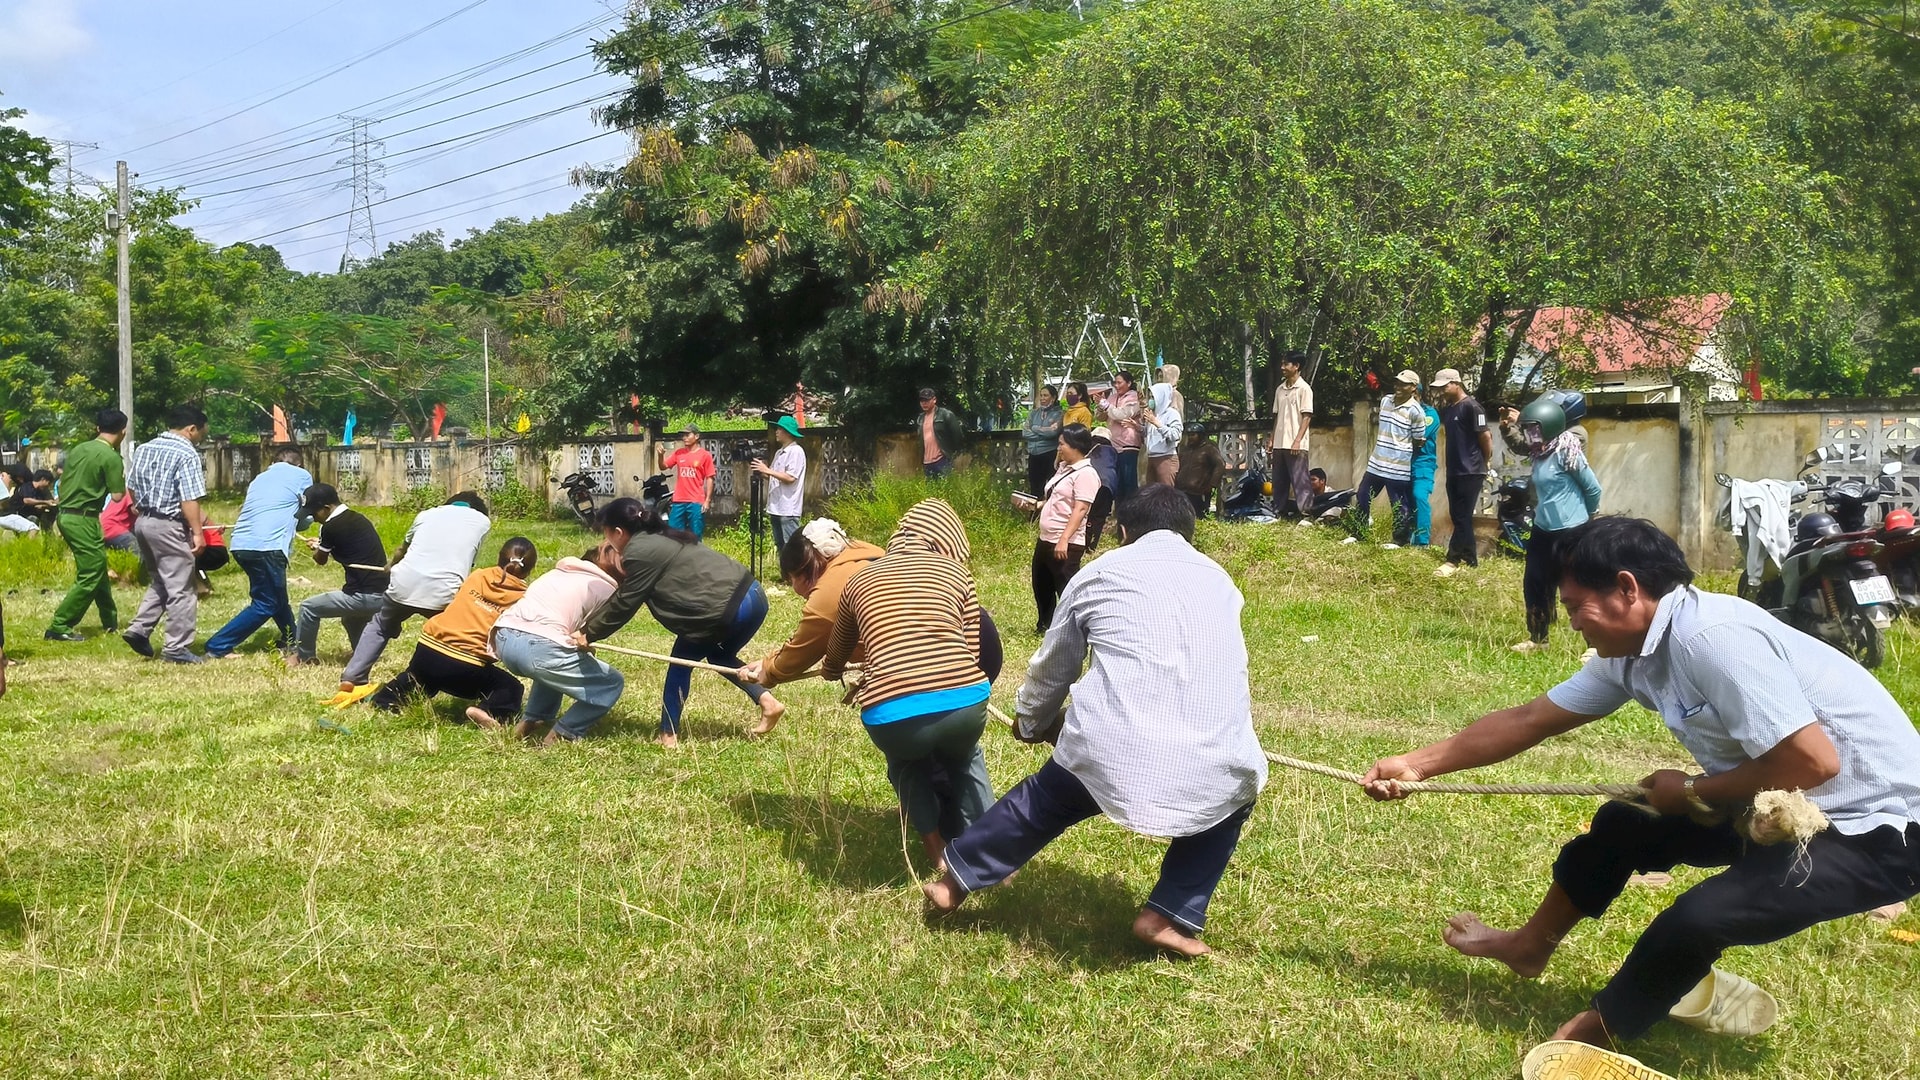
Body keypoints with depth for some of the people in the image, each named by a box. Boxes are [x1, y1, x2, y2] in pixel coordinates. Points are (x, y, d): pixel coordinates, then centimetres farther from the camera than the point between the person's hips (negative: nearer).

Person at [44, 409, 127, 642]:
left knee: (98, 570, 19)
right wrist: (123, 479, 5)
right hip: (84, 520, -9)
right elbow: (117, 496, -12)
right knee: (89, 578, -3)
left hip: (66, 515, 9)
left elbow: (62, 483, 15)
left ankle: (111, 622, 29)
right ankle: (59, 627, -6)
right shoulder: (111, 457, -13)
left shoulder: (79, 449, 10)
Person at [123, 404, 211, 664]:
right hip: (169, 526, -8)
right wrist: (198, 532, -17)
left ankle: (139, 629, 10)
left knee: (159, 582, 22)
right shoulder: (187, 454, -14)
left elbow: (131, 486, 16)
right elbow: (189, 499, -19)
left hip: (142, 522, 8)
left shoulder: (144, 449, 11)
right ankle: (177, 648, 0)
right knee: (180, 589, -1)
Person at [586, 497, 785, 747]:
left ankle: (669, 736, 14)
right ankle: (767, 701, 19)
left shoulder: (638, 553, -6)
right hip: (752, 595, 9)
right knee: (719, 655, 30)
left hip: (730, 609, -9)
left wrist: (589, 634, 9)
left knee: (683, 660, 9)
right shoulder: (657, 540, 22)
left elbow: (624, 606, 0)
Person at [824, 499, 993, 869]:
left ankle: (937, 850, 32)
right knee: (963, 758, 37)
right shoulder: (955, 571, 18)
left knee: (905, 760, 38)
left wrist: (829, 672, 65)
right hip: (964, 702, 0)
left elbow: (834, 661, 40)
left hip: (891, 714, 0)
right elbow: (973, 654, 14)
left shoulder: (860, 580, 22)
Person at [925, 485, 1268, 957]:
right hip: (1213, 767, 1)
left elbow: (1051, 670, 28)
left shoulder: (1098, 575, 16)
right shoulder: (1219, 580, 23)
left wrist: (1032, 722, 50)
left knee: (1044, 799, 29)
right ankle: (1169, 916, 22)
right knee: (1235, 795, 34)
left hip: (1111, 754, 0)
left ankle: (955, 881, 44)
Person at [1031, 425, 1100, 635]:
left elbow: (1080, 509, -22)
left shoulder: (1085, 474, -15)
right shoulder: (1064, 468, 14)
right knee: (1041, 586, 22)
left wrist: (1064, 540, -27)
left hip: (1066, 545, -10)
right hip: (1046, 539, 10)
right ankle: (1045, 625, 39)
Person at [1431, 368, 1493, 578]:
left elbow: (1485, 436, -13)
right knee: (1458, 516, 11)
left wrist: (1484, 462, -2)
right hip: (1454, 471, 9)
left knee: (1462, 517, -7)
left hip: (1470, 472, -9)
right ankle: (1470, 559, 19)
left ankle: (1453, 560, -6)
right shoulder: (1448, 408, 12)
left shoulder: (1471, 407, -13)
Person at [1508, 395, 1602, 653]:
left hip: (1570, 532, -8)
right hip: (1543, 530, 8)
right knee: (1534, 585, 14)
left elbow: (1593, 488, -8)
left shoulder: (1566, 453, -16)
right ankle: (1537, 639, 29)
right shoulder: (1539, 454, 8)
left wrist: (1586, 517, 5)